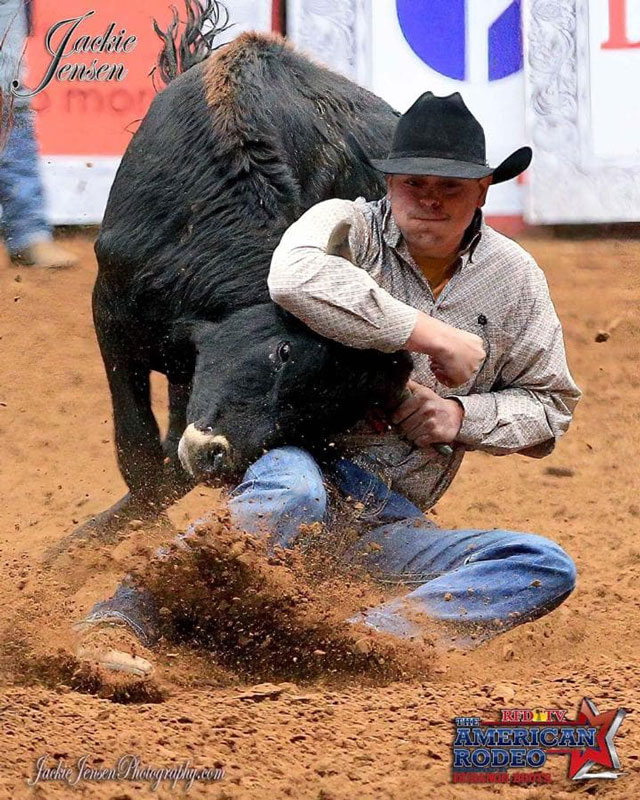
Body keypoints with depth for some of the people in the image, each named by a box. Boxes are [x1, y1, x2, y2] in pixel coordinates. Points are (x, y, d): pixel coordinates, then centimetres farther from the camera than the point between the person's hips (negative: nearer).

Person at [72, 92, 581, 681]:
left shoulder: (514, 278, 11)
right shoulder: (348, 226, -3)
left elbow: (551, 407, 19)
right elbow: (296, 278, -29)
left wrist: (462, 417, -2)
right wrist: (432, 336, -24)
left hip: (387, 525, 5)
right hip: (296, 455, -5)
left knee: (548, 567, -18)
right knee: (292, 495, -42)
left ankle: (369, 636, -40)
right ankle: (118, 624, -41)